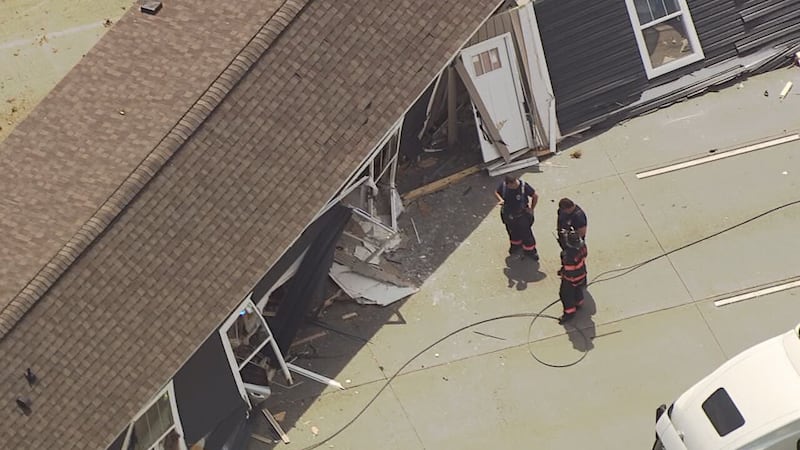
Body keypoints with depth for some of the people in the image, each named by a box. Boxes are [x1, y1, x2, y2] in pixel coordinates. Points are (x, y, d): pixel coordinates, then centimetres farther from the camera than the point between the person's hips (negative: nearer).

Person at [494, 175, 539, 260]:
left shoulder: (524, 186, -27)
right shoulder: (503, 185, -20)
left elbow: (535, 196, -13)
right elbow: (496, 192, 0)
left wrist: (532, 208, -8)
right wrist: (500, 199, -20)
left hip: (522, 215, -3)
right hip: (508, 215, 3)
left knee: (526, 233, 9)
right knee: (513, 232, 25)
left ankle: (530, 250, 31)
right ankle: (516, 245, 54)